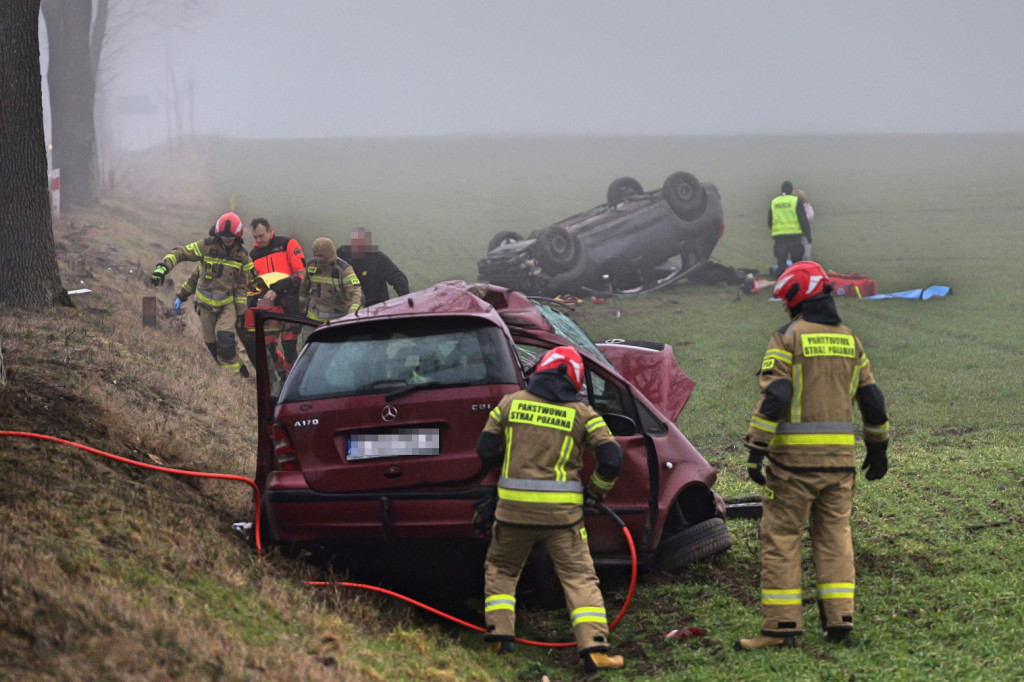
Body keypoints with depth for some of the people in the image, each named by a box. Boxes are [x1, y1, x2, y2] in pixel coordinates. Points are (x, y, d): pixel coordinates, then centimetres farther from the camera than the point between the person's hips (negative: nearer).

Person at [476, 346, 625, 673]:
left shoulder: (510, 403, 5)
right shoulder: (583, 414, 2)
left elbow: (486, 451, 7)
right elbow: (611, 460, -1)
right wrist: (595, 490, 16)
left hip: (514, 506, 1)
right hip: (562, 510, -1)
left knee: (500, 569, 21)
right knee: (579, 576, 3)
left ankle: (499, 635, 11)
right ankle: (594, 649, -7)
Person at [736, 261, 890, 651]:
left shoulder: (789, 338, -6)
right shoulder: (849, 340, 12)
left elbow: (773, 396, -15)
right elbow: (872, 400, 16)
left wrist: (756, 450, -14)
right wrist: (878, 449, 27)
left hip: (794, 456, -5)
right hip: (839, 458, 5)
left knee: (781, 538, 1)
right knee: (835, 536, 12)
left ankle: (780, 626, 0)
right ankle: (839, 622, 8)